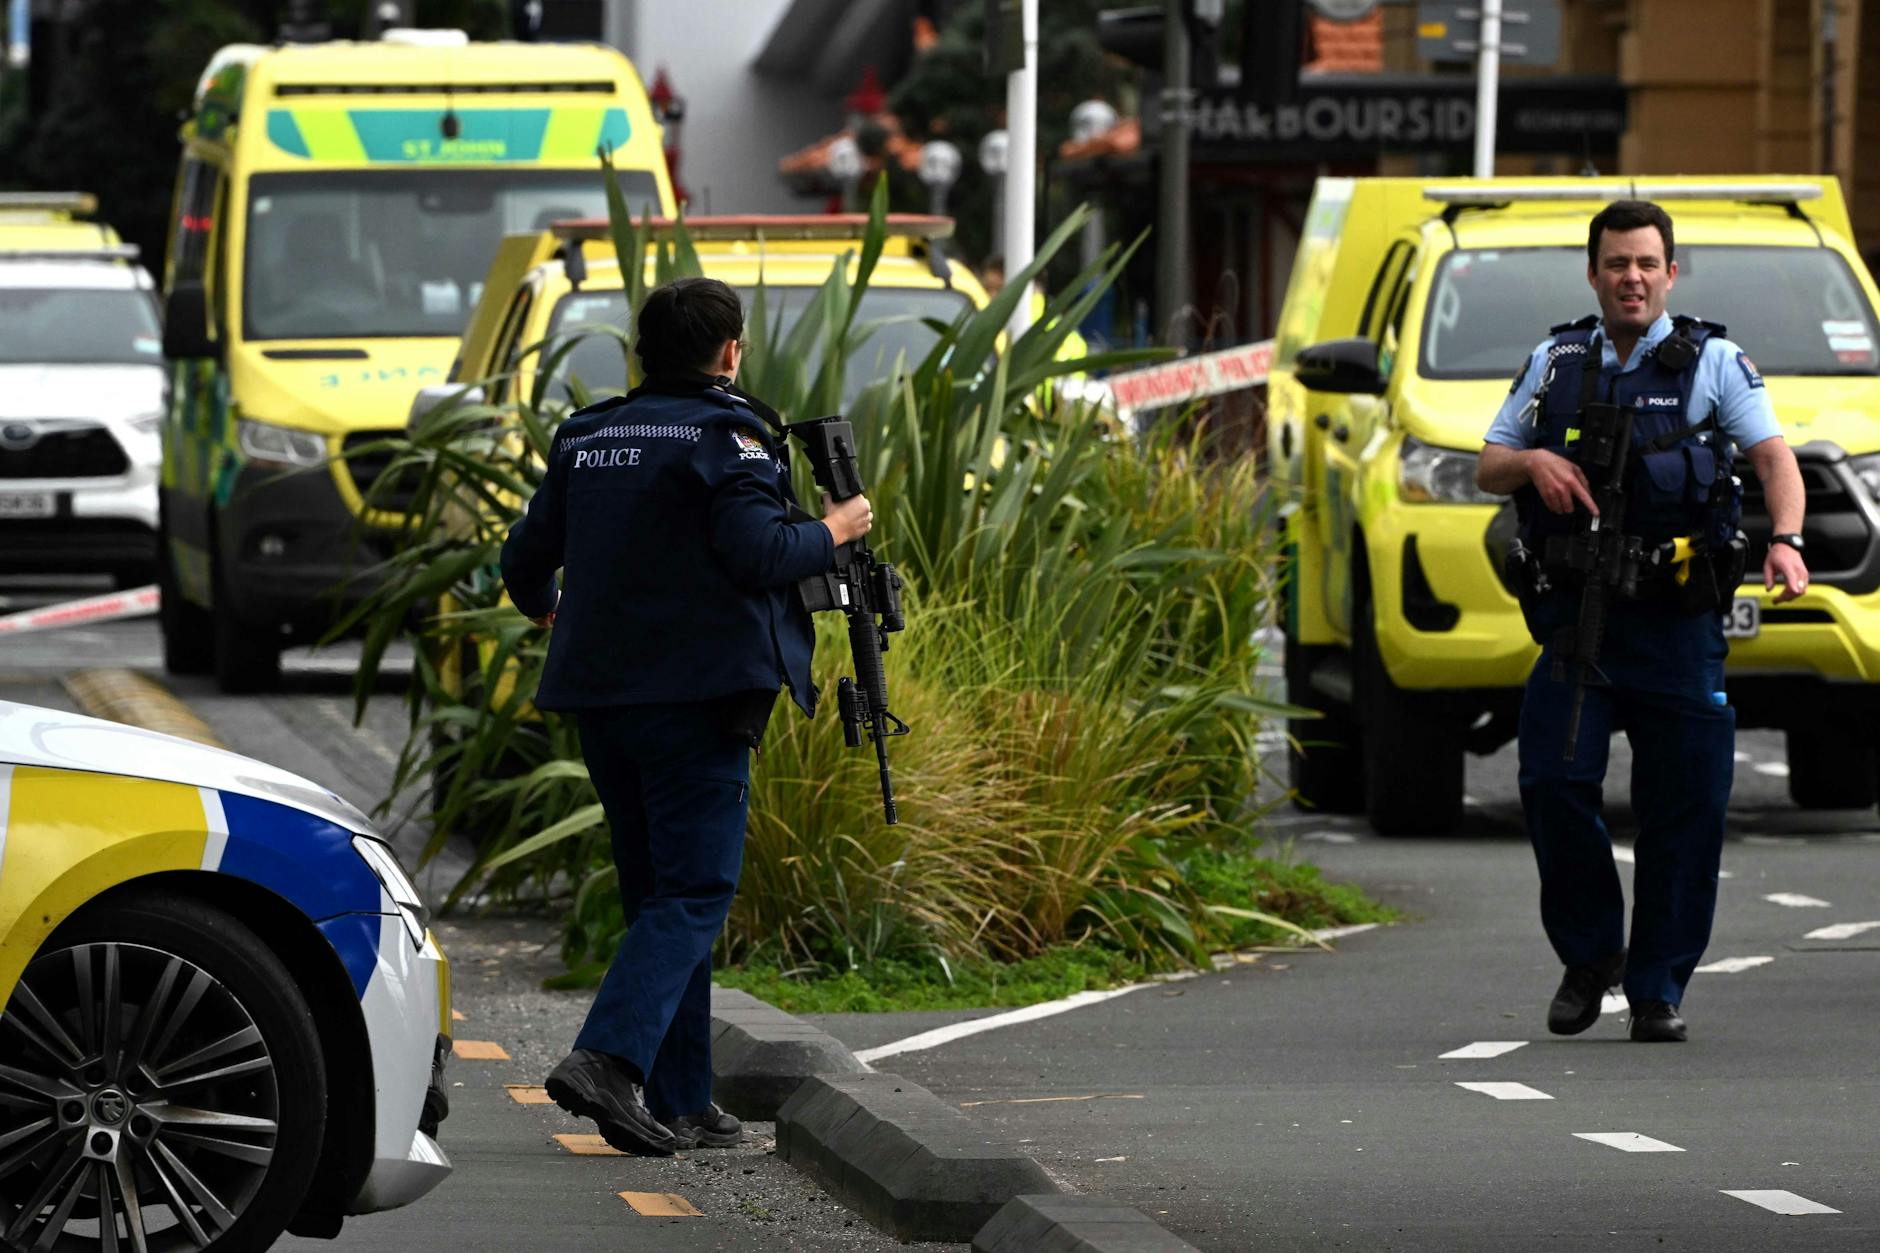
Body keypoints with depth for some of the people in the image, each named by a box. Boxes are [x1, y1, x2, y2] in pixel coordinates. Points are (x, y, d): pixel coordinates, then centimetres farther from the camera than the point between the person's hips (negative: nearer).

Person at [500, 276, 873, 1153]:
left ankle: (680, 1105, 11)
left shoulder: (586, 440, 13)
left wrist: (551, 612, 39)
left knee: (658, 892, 13)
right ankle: (609, 1060, -26)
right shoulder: (724, 436, -7)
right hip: (695, 694, -7)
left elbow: (524, 561, 18)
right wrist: (834, 530, -1)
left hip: (600, 695, 7)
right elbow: (758, 553, -19)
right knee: (695, 891, -7)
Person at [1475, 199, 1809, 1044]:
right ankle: (1589, 956, 8)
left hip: (1678, 624, -2)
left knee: (1684, 806, -3)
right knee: (1553, 781, -12)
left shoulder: (1713, 363, 7)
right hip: (1574, 616, 2)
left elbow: (1774, 457, -4)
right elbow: (1487, 468, 18)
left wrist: (1785, 540, -23)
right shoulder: (1553, 365, 15)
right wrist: (1533, 462, -6)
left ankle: (1659, 989, 8)